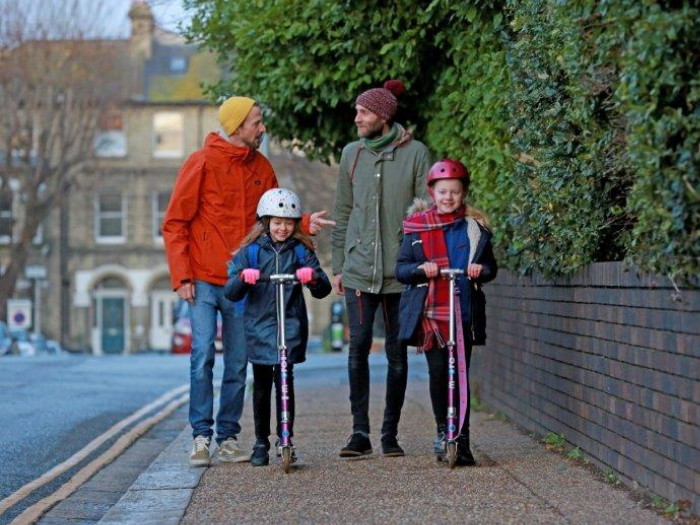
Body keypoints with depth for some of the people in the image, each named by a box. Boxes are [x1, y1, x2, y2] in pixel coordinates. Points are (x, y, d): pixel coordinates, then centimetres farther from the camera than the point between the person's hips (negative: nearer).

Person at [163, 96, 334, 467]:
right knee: (203, 356, -9)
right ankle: (201, 436, -1)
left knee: (237, 364, 5)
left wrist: (304, 224, -7)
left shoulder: (261, 168, 9)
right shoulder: (202, 163, -5)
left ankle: (228, 437, 13)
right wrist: (182, 277, -12)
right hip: (204, 281, -4)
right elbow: (174, 224, -5)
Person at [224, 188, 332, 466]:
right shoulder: (250, 251, 5)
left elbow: (323, 290, 1)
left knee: (284, 381, -9)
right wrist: (242, 278, -24)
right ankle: (261, 442, 16)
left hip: (290, 327, -1)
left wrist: (314, 278, -22)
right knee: (261, 386, 6)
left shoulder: (301, 251, 6)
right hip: (258, 326, 1)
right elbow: (231, 293, -1)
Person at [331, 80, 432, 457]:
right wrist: (338, 265, 10)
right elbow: (343, 213, 14)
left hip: (401, 271, -2)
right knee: (358, 348, -7)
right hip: (359, 270, 2)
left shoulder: (415, 153, -1)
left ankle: (390, 433, 13)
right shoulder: (351, 154, 9)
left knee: (397, 353, 4)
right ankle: (360, 431, -2)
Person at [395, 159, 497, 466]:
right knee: (438, 371, -3)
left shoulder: (475, 227, 8)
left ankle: (461, 440, 5)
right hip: (430, 312, -1)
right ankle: (443, 431, 17)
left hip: (464, 313, 1)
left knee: (461, 375, 0)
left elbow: (491, 266, 14)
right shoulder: (417, 227, 4)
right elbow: (401, 268, 4)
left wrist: (481, 270, -8)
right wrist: (421, 269, -16)